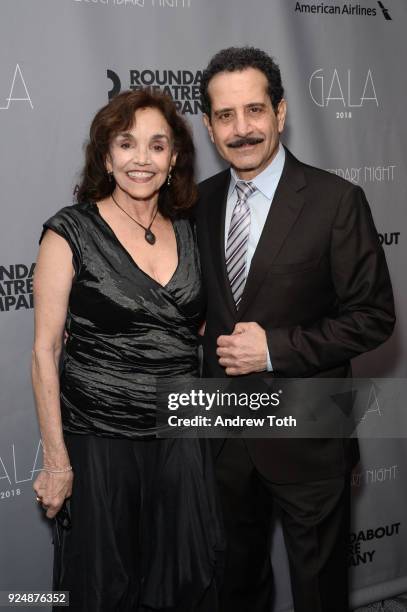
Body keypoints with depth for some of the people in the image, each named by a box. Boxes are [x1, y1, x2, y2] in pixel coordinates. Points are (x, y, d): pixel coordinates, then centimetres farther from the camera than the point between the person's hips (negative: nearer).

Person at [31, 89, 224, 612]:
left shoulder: (188, 233, 5)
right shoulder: (71, 231, -9)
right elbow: (45, 351, -9)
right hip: (99, 444, -4)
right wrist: (57, 461, -10)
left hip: (182, 445, 4)